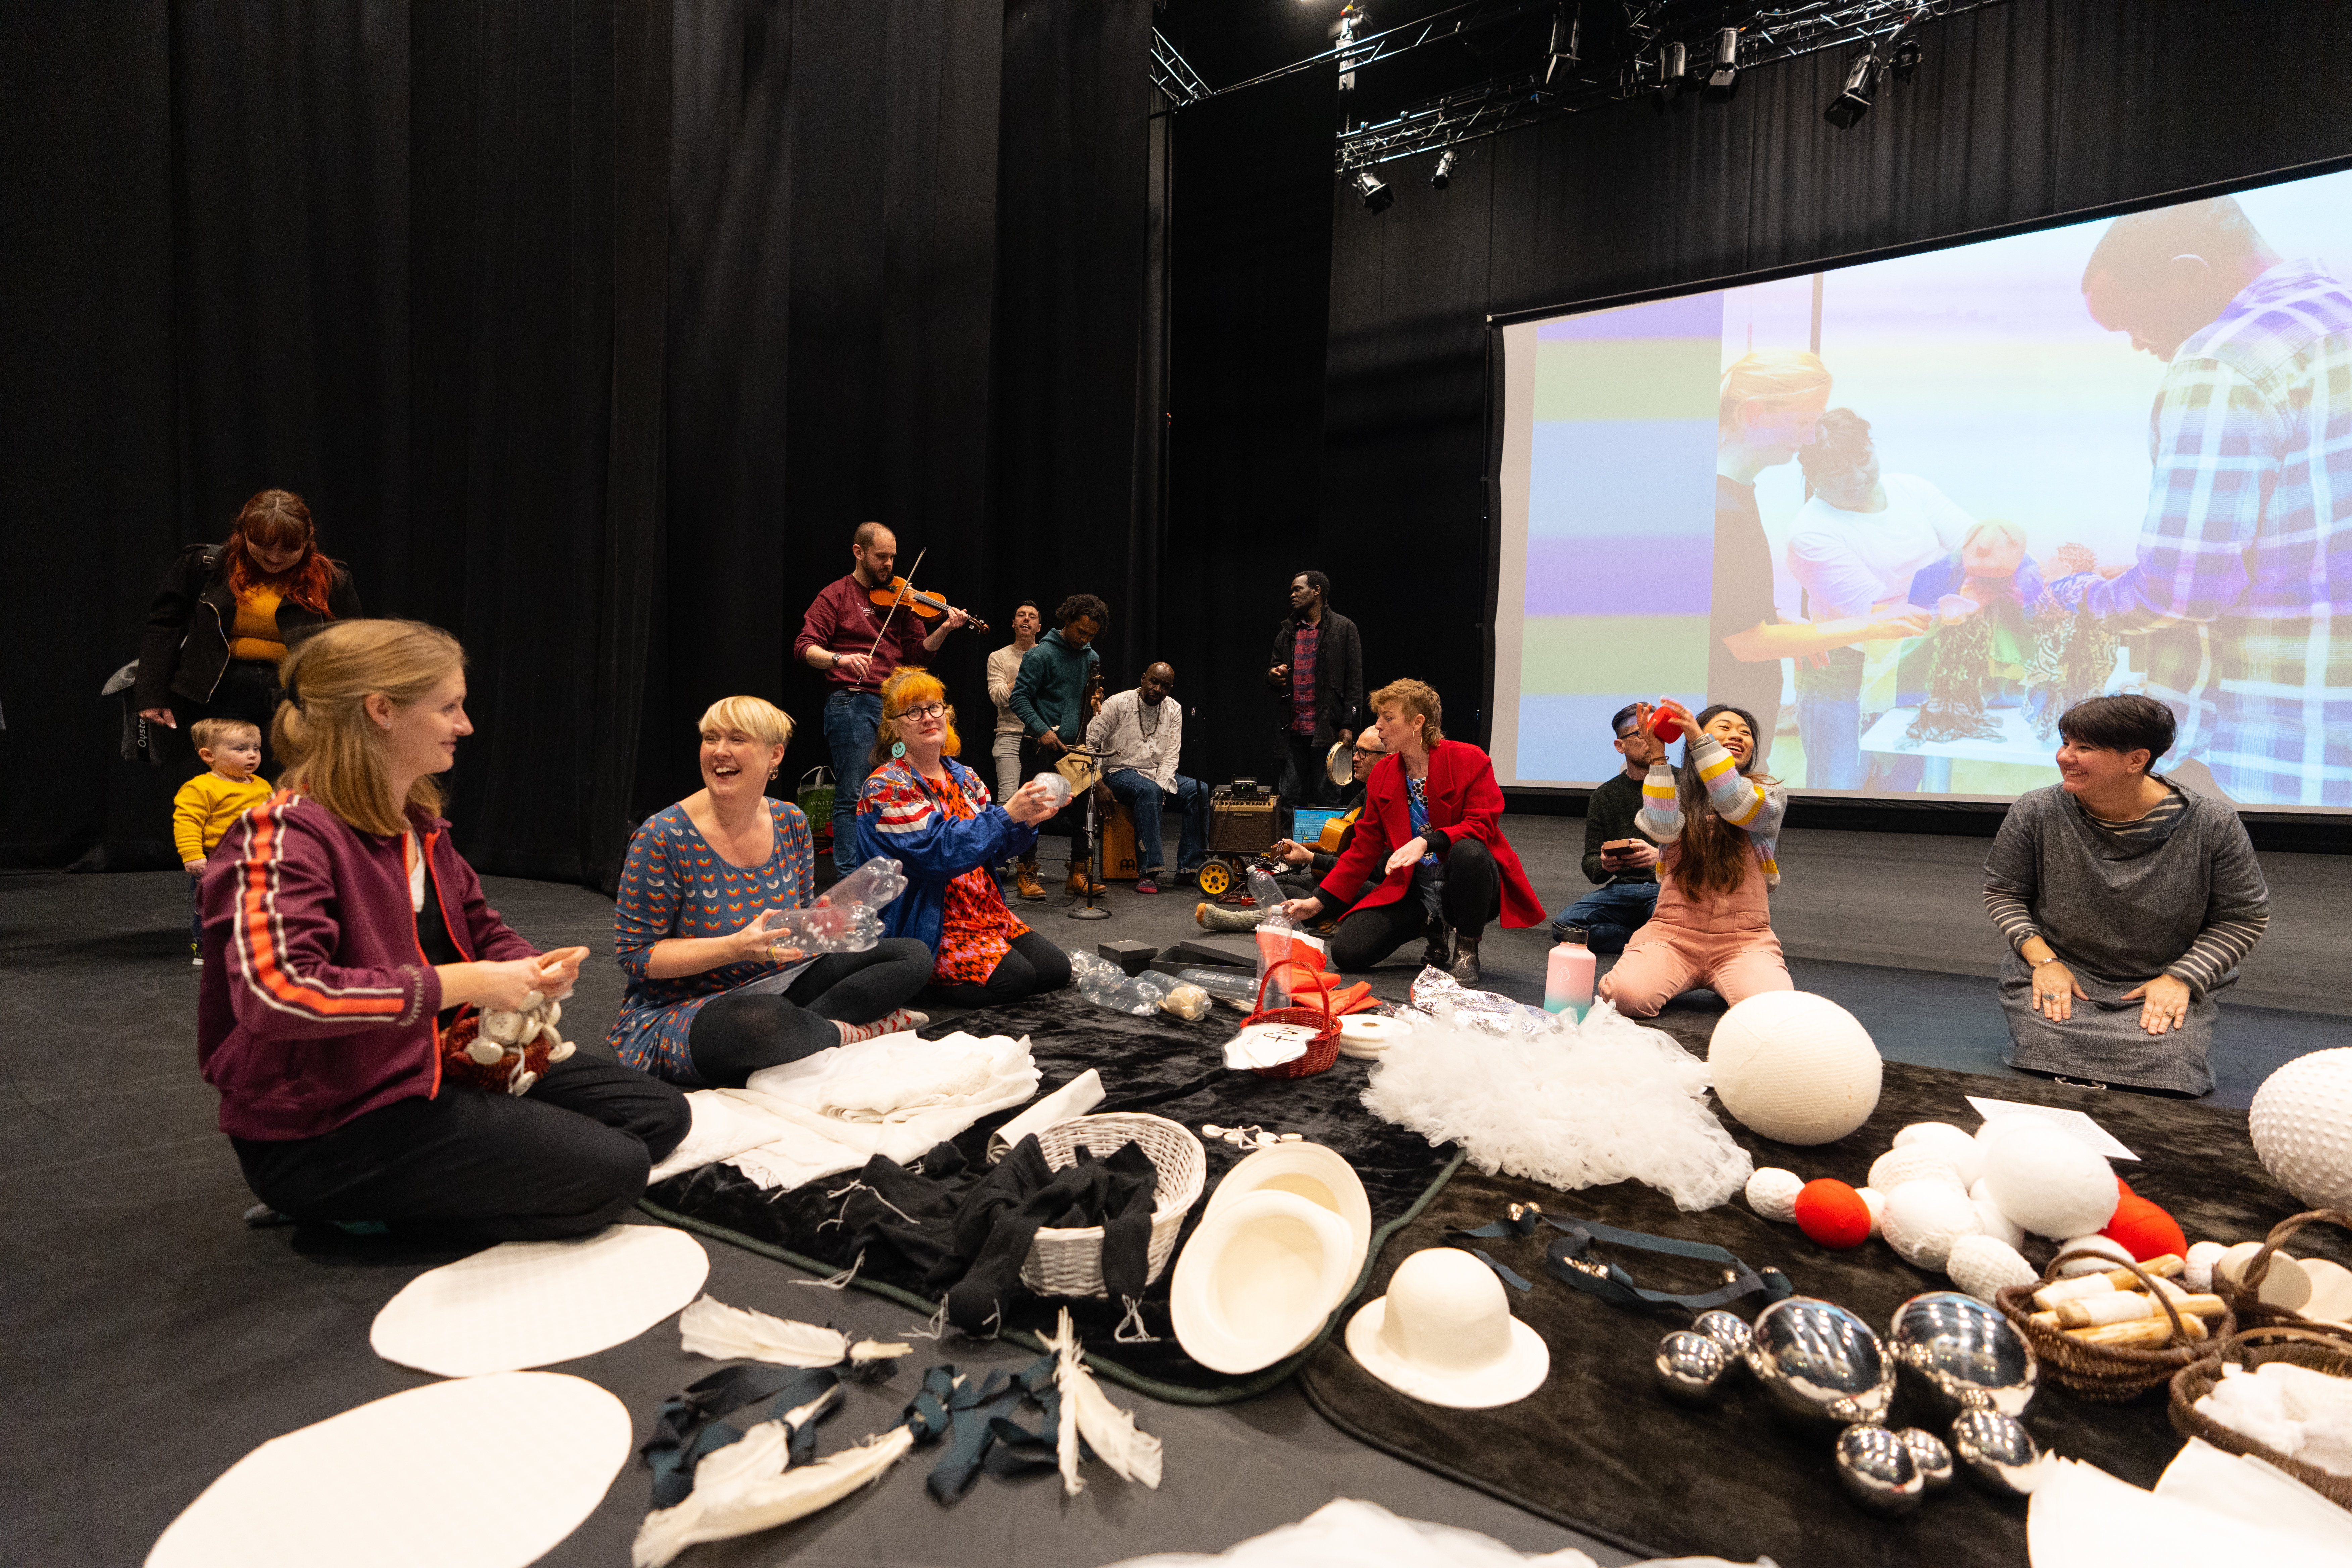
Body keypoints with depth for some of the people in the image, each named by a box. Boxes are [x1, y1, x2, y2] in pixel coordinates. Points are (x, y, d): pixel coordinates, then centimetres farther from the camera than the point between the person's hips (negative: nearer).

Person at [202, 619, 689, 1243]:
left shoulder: (419, 824, 7)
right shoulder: (284, 835, -20)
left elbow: (479, 927, 19)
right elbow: (276, 992, -36)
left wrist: (534, 969, -4)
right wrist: (463, 983, -29)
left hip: (436, 1065, 9)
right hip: (325, 1127, -9)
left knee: (659, 1113, 6)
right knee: (610, 1173, -18)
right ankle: (364, 1209, -1)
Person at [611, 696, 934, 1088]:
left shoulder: (791, 823, 1)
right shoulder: (664, 837, -15)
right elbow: (635, 954, -13)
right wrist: (736, 947, -26)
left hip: (773, 989, 6)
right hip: (677, 1012, -5)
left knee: (913, 956, -6)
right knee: (763, 1019, -42)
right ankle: (855, 1033, -11)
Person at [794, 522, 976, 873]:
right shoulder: (837, 595, 2)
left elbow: (918, 652, 9)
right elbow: (804, 647, -6)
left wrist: (944, 629, -8)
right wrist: (840, 659, -24)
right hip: (852, 704, -5)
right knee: (853, 796, -3)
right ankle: (850, 877, 5)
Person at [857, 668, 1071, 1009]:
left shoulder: (963, 777, 12)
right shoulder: (886, 788, -11)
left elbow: (995, 845, 9)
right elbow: (937, 850, -24)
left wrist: (1026, 822, -12)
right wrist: (1007, 815, -28)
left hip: (986, 911, 8)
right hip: (925, 926, -8)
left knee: (1056, 969, -3)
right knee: (1016, 979, -22)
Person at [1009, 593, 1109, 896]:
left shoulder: (1092, 658, 11)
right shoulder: (1042, 654, -8)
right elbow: (1020, 698, -10)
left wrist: (1094, 703, 3)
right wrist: (1042, 729, -20)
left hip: (1075, 745, 6)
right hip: (1042, 746, -6)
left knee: (1082, 808, 4)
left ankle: (1079, 874, 13)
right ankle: (1028, 872, 12)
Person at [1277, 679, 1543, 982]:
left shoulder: (1469, 759, -8)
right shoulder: (1382, 774, 6)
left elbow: (1482, 825, -17)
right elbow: (1364, 847, 6)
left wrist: (1426, 841, -34)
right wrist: (1318, 901, -2)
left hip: (1465, 887, -4)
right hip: (1411, 887, 4)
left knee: (1468, 852, -39)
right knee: (1346, 952, -13)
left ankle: (1466, 949, -11)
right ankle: (1435, 927, 12)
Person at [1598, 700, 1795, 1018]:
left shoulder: (1769, 792, 8)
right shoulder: (1677, 791, 10)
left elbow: (1737, 806, -16)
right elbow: (1663, 829, -13)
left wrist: (1700, 739, -22)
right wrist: (1658, 758, -14)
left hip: (1743, 940, 0)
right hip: (1673, 933, 0)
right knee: (1626, 995, -28)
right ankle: (1684, 980, 8)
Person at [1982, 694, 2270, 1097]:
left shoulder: (2212, 825, -8)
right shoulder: (2035, 812, -8)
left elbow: (2244, 917, 1)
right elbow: (2003, 892, 2)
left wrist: (2181, 978, -10)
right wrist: (2042, 959, -10)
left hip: (2166, 986, 1)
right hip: (2059, 976, -1)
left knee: (2160, 1080, -19)